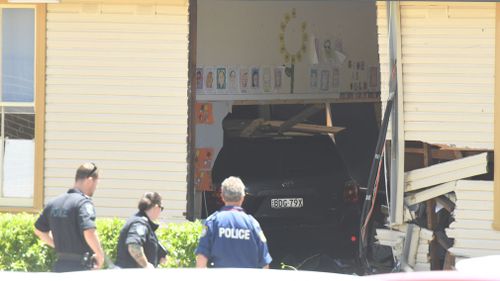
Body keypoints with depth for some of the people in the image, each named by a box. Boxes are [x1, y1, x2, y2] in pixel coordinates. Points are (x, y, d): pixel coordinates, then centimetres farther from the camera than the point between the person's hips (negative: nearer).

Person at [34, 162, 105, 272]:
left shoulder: (54, 203, 11)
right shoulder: (83, 202, -13)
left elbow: (39, 230, 23)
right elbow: (89, 232, -27)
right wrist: (100, 255, -13)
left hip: (60, 264, 8)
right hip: (80, 266, -8)